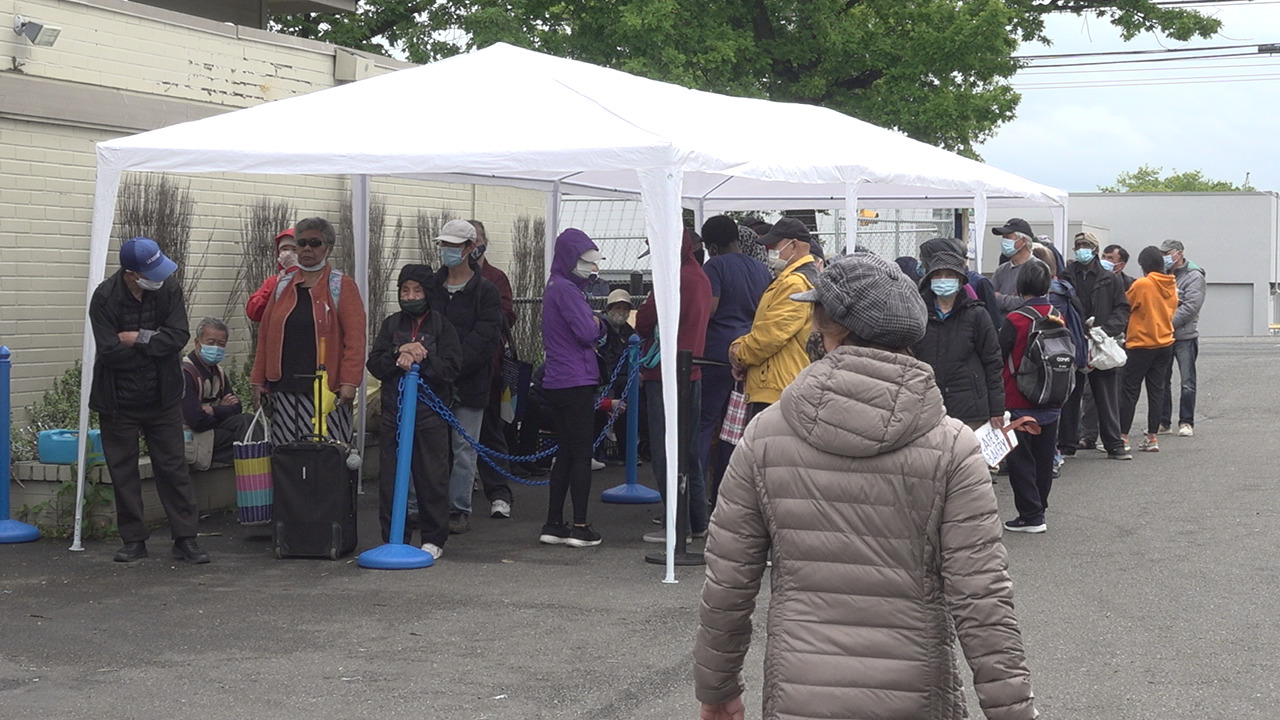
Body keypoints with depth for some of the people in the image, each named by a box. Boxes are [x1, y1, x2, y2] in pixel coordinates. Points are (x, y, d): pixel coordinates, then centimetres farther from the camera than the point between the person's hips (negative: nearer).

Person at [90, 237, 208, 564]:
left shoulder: (169, 291, -6)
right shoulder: (105, 298, -14)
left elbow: (179, 336, -16)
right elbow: (110, 352, -20)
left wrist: (138, 338, -20)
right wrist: (154, 341, -13)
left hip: (163, 398, 1)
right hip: (119, 400, -1)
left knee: (174, 466, 3)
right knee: (123, 470, 6)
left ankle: (185, 538, 7)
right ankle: (133, 540, 17)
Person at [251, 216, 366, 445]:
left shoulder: (342, 287, 3)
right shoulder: (282, 287, 15)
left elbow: (354, 339, -5)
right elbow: (265, 336, 15)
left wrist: (350, 382, -14)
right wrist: (259, 381, 10)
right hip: (284, 389, 4)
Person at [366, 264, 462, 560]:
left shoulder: (442, 326, 2)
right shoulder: (391, 324, 10)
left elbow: (451, 368, -6)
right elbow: (374, 364, 3)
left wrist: (419, 358, -15)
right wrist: (399, 353, -13)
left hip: (430, 413, -3)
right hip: (394, 410, 3)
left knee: (432, 477, 1)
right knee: (390, 477, 4)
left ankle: (433, 539, 11)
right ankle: (393, 538, 13)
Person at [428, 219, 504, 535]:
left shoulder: (486, 291, -1)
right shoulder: (430, 287, 10)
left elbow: (486, 339, -11)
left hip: (469, 384, -3)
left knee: (464, 449, 3)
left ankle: (460, 509, 12)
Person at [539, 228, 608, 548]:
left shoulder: (557, 286, 17)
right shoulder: (566, 289, -14)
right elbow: (588, 332, -19)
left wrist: (595, 323, -2)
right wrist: (598, 322, 1)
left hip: (556, 383, 9)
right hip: (575, 381, -9)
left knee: (566, 453, 12)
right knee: (581, 454, -3)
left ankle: (553, 525, 14)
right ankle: (580, 527, -1)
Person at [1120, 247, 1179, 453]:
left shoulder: (1141, 284, -15)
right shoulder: (1172, 285, 5)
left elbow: (1124, 306, -6)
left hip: (1141, 345, -6)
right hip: (1165, 342, 6)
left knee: (1130, 391, -1)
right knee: (1156, 390, 8)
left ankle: (1122, 437, -2)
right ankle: (1152, 437, 9)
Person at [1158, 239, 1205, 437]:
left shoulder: (1194, 276, -6)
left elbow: (1191, 307, -16)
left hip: (1185, 336, -6)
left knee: (1187, 382, -1)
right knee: (1161, 380, 9)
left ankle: (1186, 422, 5)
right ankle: (1163, 421, 17)